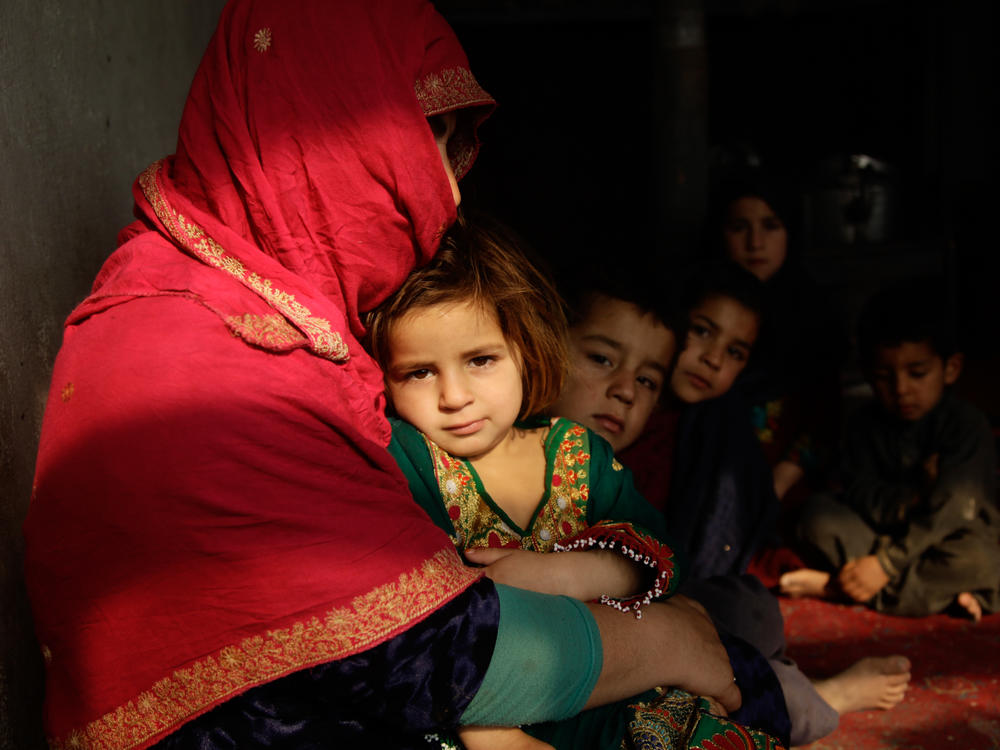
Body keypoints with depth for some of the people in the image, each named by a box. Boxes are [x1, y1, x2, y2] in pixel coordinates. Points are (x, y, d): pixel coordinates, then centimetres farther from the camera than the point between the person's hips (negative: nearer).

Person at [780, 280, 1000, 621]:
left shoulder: (968, 424, -15)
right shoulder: (866, 424, 1)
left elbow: (951, 506, -24)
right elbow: (860, 494, -9)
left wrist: (886, 564, -29)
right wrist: (912, 498, -30)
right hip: (885, 536, 4)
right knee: (820, 513, -17)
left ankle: (836, 586, -29)